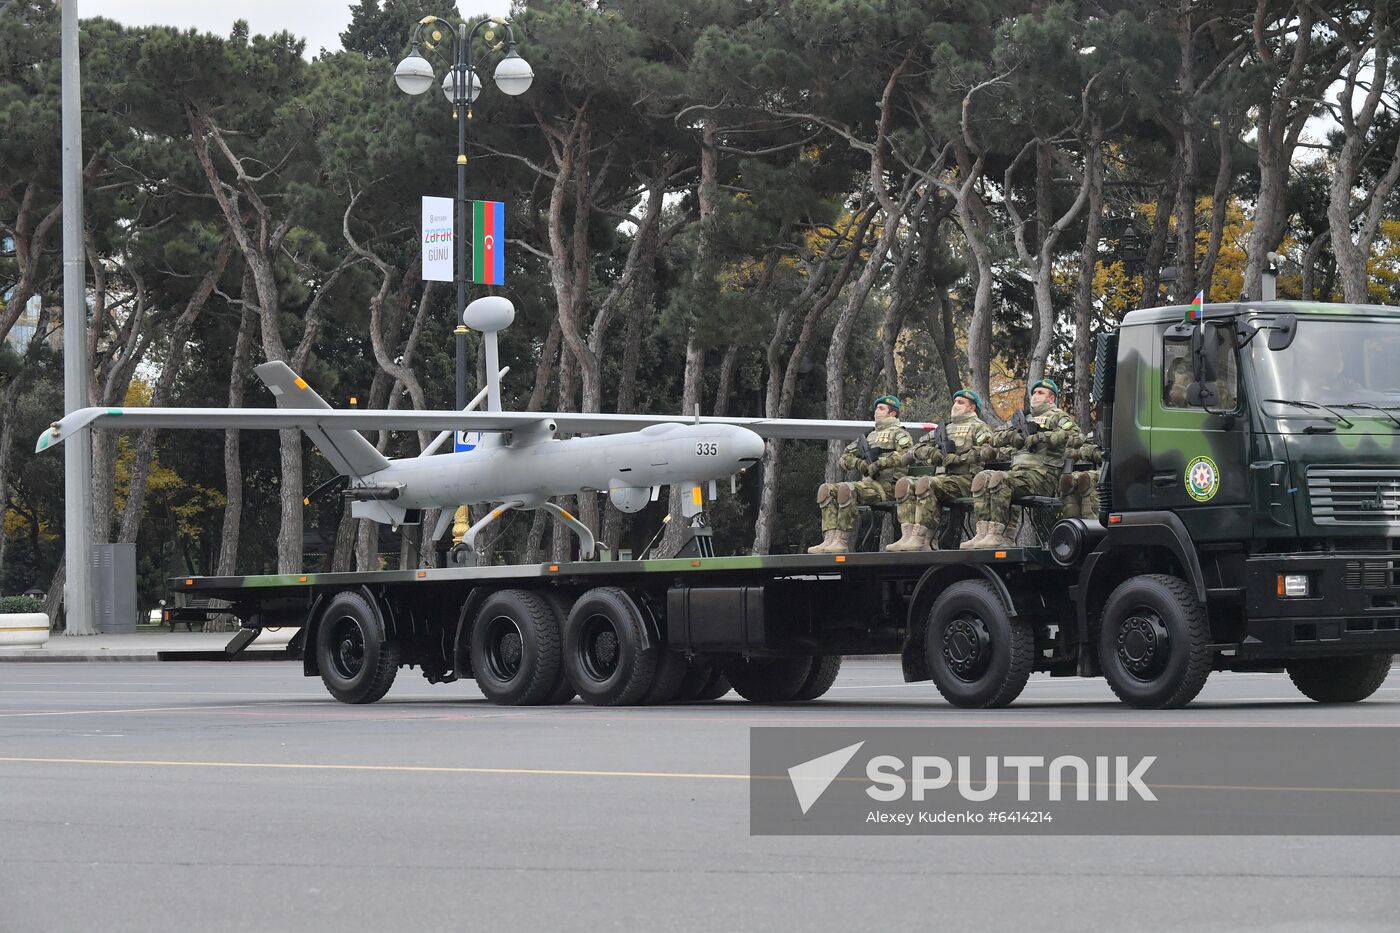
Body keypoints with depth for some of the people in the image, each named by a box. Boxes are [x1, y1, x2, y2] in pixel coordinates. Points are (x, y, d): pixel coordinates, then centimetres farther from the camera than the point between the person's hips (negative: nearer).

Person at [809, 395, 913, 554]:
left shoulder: (898, 433, 5)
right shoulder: (870, 436, 28)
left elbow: (907, 454, -17)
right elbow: (844, 457, 24)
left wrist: (880, 463, -21)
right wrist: (858, 463, 2)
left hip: (887, 486, -8)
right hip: (868, 483, 8)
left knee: (846, 489, -32)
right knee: (826, 489, -12)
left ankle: (842, 541, -34)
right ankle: (830, 538, -26)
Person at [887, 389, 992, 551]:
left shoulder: (979, 428, 9)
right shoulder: (945, 428, 29)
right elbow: (918, 448, 22)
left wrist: (957, 458, -17)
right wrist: (930, 452, -1)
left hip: (964, 480, -7)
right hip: (942, 477, 7)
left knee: (925, 483, -33)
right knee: (904, 483, -18)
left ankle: (919, 539, -40)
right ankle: (908, 535, -31)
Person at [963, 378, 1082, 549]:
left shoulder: (1057, 416, 9)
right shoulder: (1027, 420, 31)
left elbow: (1076, 437, -13)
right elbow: (994, 439, 26)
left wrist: (1041, 437, -14)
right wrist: (1010, 434, 3)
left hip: (1042, 475, -7)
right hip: (1018, 471, 7)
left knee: (998, 479, -32)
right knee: (982, 478, -18)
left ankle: (997, 535, -35)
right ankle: (983, 532, -27)